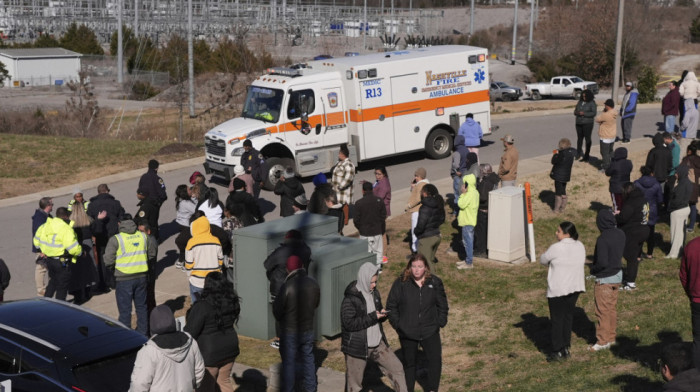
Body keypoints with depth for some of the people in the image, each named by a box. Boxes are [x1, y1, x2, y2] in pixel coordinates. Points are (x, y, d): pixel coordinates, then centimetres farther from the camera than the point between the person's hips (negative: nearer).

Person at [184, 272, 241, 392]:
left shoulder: (202, 307, -24)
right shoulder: (232, 302, -3)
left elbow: (190, 332, -18)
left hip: (208, 354, -6)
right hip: (229, 349, 6)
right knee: (224, 381, 23)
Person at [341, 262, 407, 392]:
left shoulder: (374, 292, 7)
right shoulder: (350, 298, -17)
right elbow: (349, 323, -22)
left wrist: (382, 314, -6)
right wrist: (372, 317, -23)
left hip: (378, 344, 7)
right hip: (357, 346, -7)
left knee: (397, 368, 5)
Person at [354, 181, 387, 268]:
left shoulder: (359, 203, -13)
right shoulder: (379, 201, -4)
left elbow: (356, 219, -8)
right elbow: (383, 216, 3)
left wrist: (359, 228, 11)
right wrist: (383, 230, 15)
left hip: (364, 232, -2)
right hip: (377, 231, 2)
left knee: (366, 251, 6)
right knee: (377, 250, 14)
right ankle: (378, 266, 18)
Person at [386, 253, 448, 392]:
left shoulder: (435, 282, -2)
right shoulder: (401, 283, -8)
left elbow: (442, 305, 8)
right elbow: (391, 305, -1)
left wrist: (441, 322, -2)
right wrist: (397, 324, -6)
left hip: (430, 331, 1)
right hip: (407, 333, -1)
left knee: (435, 361, -3)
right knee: (409, 363, 14)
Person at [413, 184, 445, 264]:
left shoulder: (425, 208, -22)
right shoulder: (438, 205, 3)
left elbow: (420, 226, -24)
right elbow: (442, 220, 17)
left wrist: (415, 231, -5)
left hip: (426, 238, -8)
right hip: (437, 236, 8)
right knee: (431, 260, 21)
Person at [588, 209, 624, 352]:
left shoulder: (602, 239, -26)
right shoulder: (621, 234, -3)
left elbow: (602, 263, -27)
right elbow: (618, 253, 7)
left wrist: (592, 268, -9)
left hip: (605, 279, -8)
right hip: (618, 275, 8)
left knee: (603, 311, 4)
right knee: (612, 308, 19)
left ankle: (603, 341, 12)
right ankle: (611, 337, 29)